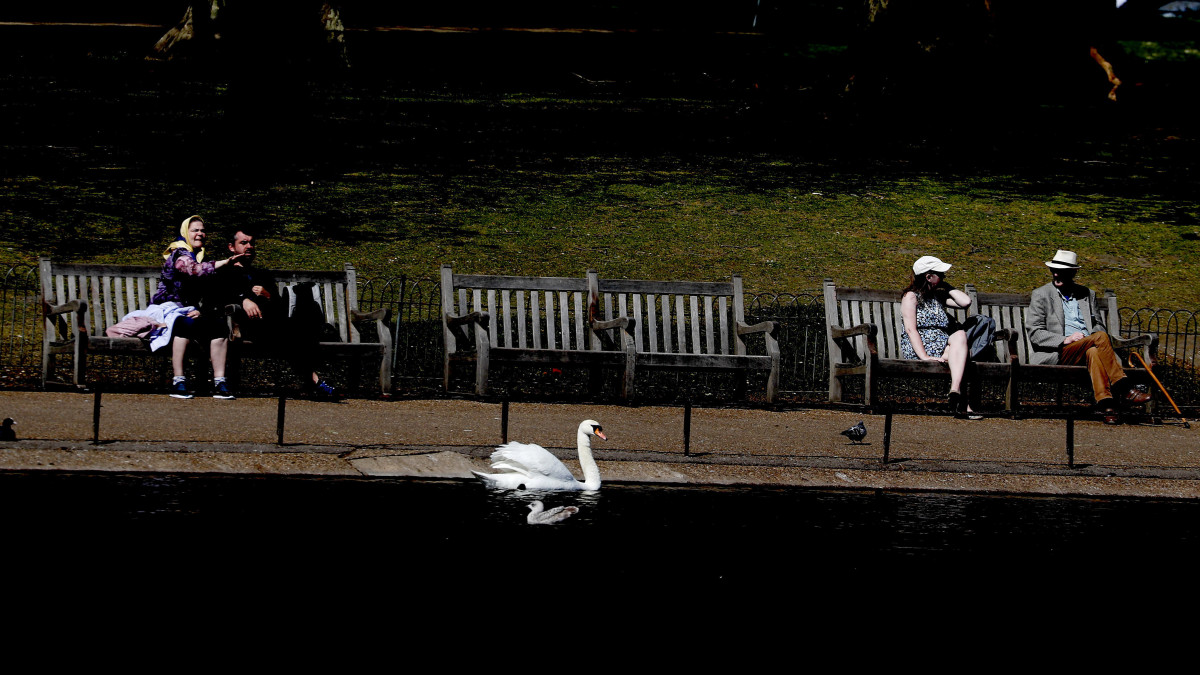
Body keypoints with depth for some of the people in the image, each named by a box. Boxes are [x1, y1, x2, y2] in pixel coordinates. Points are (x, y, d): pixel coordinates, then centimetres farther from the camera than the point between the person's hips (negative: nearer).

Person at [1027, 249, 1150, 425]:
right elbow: (1034, 333, 1)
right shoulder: (1041, 295, 10)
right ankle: (1124, 389, -33)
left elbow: (1099, 325, 20)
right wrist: (1064, 340, -14)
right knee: (1101, 338, -30)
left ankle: (1106, 404, -51)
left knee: (1094, 352, -37)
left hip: (1087, 348, 3)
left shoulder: (1087, 294, 21)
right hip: (1058, 353, -3)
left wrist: (1089, 339, -5)